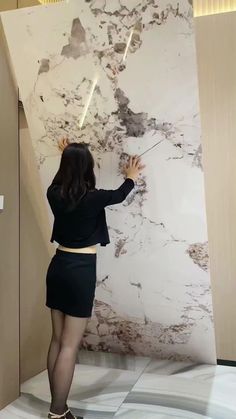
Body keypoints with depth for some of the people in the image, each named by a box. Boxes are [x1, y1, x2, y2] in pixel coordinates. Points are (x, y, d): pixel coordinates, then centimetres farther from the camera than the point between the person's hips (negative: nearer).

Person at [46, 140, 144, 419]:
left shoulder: (54, 193, -1)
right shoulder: (92, 198, -14)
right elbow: (119, 195, 7)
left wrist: (67, 156, 40)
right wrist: (132, 177, 29)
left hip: (58, 265, 7)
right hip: (81, 270, -6)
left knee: (57, 340, 16)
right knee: (70, 346, 2)